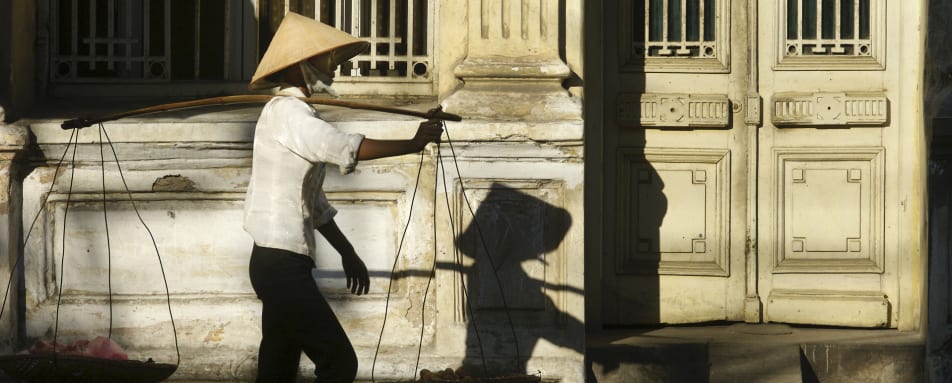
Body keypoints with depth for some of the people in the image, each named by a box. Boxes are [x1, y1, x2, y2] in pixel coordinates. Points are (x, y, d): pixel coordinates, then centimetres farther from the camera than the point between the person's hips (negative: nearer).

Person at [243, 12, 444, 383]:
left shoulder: (294, 113, 18)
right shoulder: (287, 113, -14)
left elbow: (311, 200, 23)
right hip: (282, 265, -10)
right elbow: (346, 148, -30)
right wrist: (414, 144, -24)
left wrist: (347, 253, 23)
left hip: (279, 264, 10)